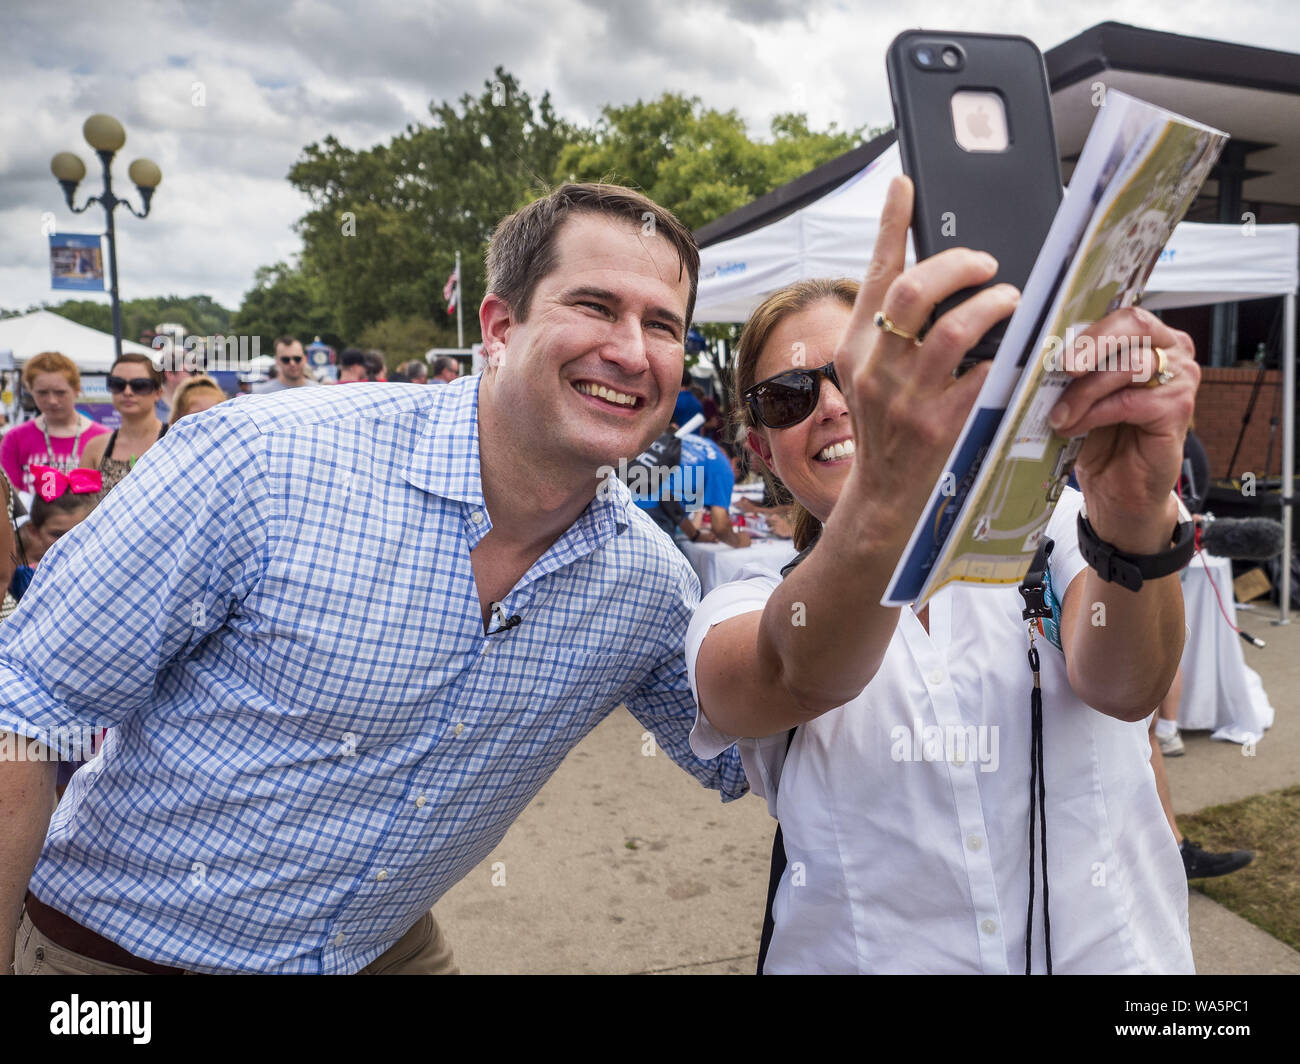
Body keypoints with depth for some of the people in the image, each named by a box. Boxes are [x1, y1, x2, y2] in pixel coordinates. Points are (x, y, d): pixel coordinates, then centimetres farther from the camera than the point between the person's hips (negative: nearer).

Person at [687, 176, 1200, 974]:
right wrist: (883, 500, -40)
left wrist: (1138, 521, -36)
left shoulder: (1048, 527, 0)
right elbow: (797, 678, -23)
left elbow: (1123, 686, -18)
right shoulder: (748, 615, -1)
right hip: (868, 953, 0)